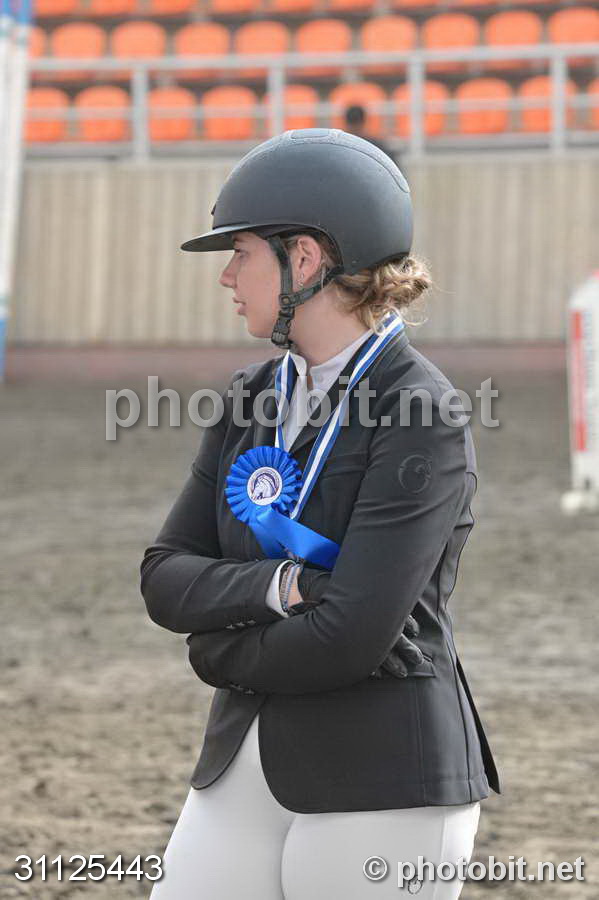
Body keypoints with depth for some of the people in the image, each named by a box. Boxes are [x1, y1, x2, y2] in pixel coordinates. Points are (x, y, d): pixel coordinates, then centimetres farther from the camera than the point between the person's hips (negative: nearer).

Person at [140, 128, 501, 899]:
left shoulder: (422, 420, -14)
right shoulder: (251, 400, 10)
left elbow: (352, 638, -21)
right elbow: (165, 581, 4)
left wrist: (221, 648, -5)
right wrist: (279, 586, -15)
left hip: (382, 791, -7)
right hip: (243, 771, 7)